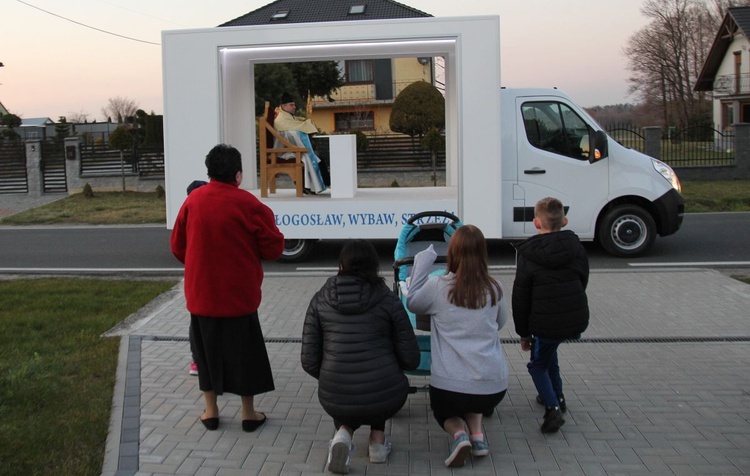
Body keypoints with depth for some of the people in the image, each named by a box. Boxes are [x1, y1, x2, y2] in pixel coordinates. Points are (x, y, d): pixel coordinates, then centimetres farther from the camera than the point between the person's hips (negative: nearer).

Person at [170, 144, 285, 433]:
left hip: (201, 293, 3)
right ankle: (249, 413, 19)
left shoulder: (193, 200, -3)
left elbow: (177, 246, 6)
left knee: (207, 349, 17)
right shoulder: (248, 204, -14)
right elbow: (273, 248, -10)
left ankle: (210, 411, 26)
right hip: (239, 293, -3)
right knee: (245, 351, 11)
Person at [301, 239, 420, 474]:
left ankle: (344, 431, 6)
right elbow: (411, 360, 0)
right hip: (386, 399, 0)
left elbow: (309, 362, 1)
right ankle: (377, 441, 23)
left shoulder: (320, 300, 2)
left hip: (335, 400, 1)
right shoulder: (388, 300, -2)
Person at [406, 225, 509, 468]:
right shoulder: (494, 289, 0)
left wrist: (422, 263, 16)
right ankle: (477, 433, 10)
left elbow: (412, 304, 13)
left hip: (448, 384, -3)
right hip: (494, 386, 3)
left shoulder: (437, 286, -8)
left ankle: (458, 432, -1)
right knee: (476, 403, 38)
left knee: (443, 411, 31)